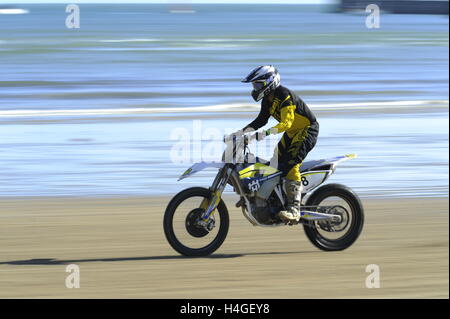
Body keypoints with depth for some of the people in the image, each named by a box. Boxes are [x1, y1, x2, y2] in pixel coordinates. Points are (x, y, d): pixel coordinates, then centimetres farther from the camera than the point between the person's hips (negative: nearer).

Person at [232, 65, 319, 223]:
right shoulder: (268, 100, 6)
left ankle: (294, 209, -36)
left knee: (290, 164, -26)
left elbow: (286, 122, -35)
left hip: (307, 130, -11)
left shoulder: (284, 96, -24)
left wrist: (266, 133, -47)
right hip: (291, 133, 11)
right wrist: (242, 132, 3)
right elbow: (261, 120, 16)